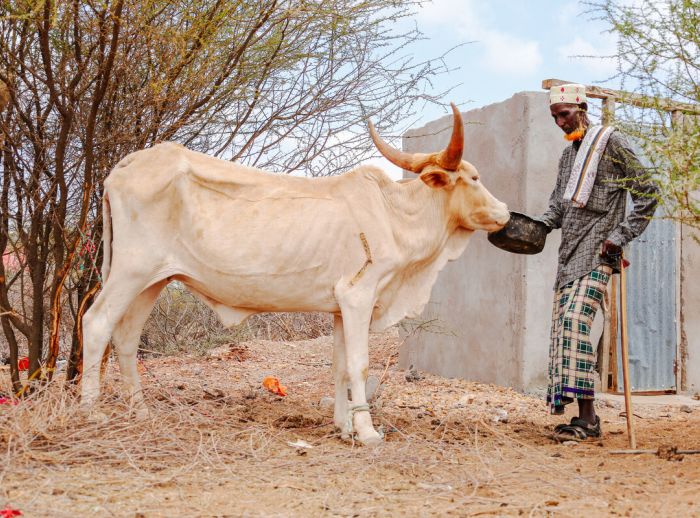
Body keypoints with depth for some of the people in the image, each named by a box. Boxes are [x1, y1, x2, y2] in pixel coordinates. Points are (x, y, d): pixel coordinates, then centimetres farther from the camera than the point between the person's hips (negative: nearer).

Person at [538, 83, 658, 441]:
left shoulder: (611, 143, -2)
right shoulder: (567, 156, 21)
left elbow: (648, 195, -4)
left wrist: (619, 237, -10)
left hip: (598, 250, -8)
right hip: (569, 251, 8)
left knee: (576, 319, -21)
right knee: (561, 325, 1)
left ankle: (587, 416, -21)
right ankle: (578, 414, 5)